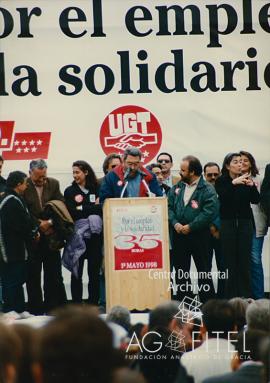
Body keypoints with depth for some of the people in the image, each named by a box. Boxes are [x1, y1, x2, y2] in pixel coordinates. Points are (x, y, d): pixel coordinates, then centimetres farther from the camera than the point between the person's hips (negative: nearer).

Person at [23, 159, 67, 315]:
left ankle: (54, 307, 10)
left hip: (51, 236, 2)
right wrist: (38, 225, -12)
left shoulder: (53, 184, 4)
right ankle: (36, 310, 11)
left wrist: (49, 223, -13)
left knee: (54, 274, 4)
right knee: (33, 275, 4)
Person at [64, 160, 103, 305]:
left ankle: (94, 303, 8)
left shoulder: (97, 189, 7)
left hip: (95, 236, 1)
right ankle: (76, 304, 5)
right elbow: (72, 213, -6)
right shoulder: (69, 191, 5)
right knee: (77, 272, 2)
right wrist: (94, 208, -7)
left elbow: (103, 209, 0)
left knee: (94, 271, 3)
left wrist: (83, 209, -7)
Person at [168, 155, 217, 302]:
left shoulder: (207, 189, -8)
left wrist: (190, 226, -18)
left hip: (199, 236, -5)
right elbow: (169, 206, 5)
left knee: (203, 272, 1)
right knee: (180, 272, 10)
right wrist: (175, 223, -12)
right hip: (179, 235, 5)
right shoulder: (177, 188, 10)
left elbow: (210, 212, -17)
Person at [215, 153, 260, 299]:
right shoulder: (221, 181, 1)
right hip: (227, 224, -2)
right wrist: (234, 183, -28)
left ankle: (246, 296, 2)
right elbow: (223, 196, -16)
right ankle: (231, 296, 0)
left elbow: (256, 200, -1)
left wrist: (252, 186, -17)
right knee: (230, 261, -3)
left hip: (245, 223, 2)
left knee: (245, 261, -1)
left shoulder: (245, 179, 6)